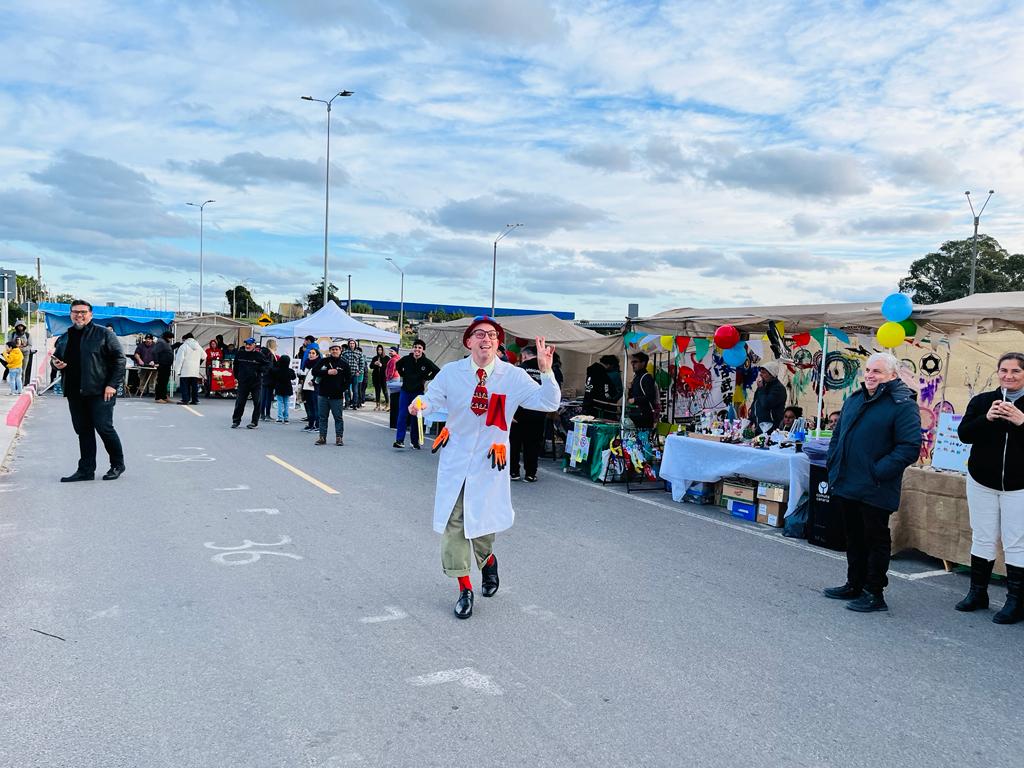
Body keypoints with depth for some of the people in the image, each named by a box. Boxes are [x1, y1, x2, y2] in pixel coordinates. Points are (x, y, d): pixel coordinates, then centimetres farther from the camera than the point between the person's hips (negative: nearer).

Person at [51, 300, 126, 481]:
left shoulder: (104, 334, -3)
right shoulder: (64, 338, 16)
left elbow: (119, 358, -7)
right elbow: (56, 357, 29)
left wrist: (113, 384, -14)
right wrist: (55, 363, 3)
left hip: (100, 392, -6)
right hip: (74, 393, 6)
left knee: (104, 428, -5)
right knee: (83, 431, 9)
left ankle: (118, 464, 12)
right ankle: (86, 470, 16)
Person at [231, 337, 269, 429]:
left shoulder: (259, 354, -7)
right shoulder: (239, 353, 3)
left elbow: (267, 365, 3)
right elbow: (236, 366, 17)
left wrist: (260, 369, -14)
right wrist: (236, 377, 19)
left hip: (256, 383, -2)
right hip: (243, 382, 2)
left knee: (257, 403, 2)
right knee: (239, 402, 3)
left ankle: (254, 422, 13)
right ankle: (236, 420, 15)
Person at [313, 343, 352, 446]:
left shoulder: (344, 364, 4)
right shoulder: (323, 361, 5)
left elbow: (349, 379, 7)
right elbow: (314, 371, -3)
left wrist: (343, 389, -6)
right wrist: (327, 372, -13)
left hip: (337, 396, -1)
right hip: (323, 395, 1)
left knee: (338, 418, 2)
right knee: (322, 417, 7)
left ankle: (339, 437, 8)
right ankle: (322, 437, 13)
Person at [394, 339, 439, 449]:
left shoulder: (426, 362, -9)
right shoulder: (406, 359, -4)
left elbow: (437, 372, 0)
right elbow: (398, 366, 17)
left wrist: (426, 379, -2)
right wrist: (403, 376, 8)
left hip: (418, 392, -1)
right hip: (405, 391, 1)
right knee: (402, 415, -7)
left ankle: (415, 441, 15)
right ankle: (399, 440, -5)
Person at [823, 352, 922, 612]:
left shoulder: (903, 405, -10)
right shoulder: (854, 400, 13)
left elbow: (910, 447, -18)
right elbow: (838, 436, 22)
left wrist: (878, 473, -21)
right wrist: (833, 464, 10)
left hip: (874, 491, -7)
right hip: (846, 486, 7)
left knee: (875, 540, 4)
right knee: (854, 538, 18)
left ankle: (874, 593, 15)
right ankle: (854, 585, 31)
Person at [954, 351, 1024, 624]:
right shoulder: (982, 401, 3)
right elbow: (963, 434, -4)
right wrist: (987, 418, -20)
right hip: (982, 482, 3)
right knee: (982, 538, 11)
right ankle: (978, 592, 23)